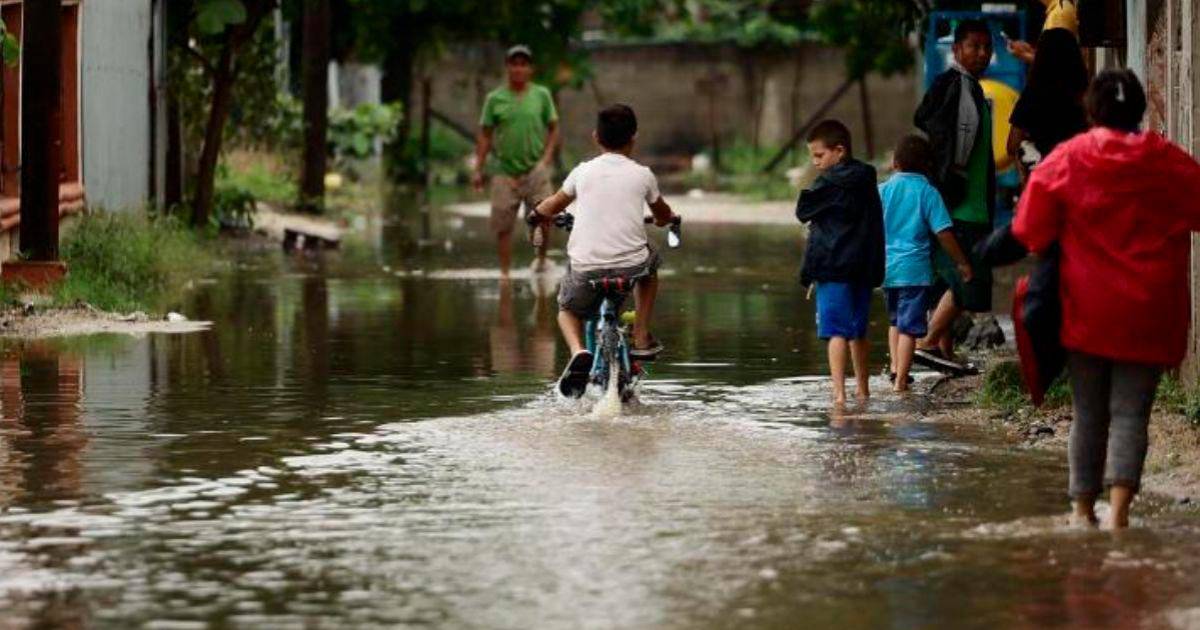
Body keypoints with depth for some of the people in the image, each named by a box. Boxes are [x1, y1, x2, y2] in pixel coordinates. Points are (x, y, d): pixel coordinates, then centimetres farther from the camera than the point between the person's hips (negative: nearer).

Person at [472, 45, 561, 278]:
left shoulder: (542, 95, 3)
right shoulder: (495, 99, 3)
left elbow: (553, 129, 8)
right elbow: (485, 135, 7)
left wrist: (546, 159, -5)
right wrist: (478, 169, 2)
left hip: (535, 170, 0)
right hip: (506, 172, 1)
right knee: (502, 226, 1)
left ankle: (541, 258, 19)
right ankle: (504, 272, 11)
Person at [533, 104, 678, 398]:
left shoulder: (583, 172, 6)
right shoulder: (642, 175, 6)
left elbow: (552, 206, 22)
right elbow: (663, 214, 23)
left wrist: (538, 212, 46)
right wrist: (668, 219, 48)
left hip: (585, 265, 0)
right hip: (631, 263, 0)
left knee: (568, 309, 27)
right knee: (649, 264, 36)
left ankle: (578, 352, -5)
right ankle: (642, 339, 30)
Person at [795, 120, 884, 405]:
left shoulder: (829, 183, -12)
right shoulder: (867, 181, 12)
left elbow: (803, 211, -5)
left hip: (834, 267, -8)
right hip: (865, 267, 8)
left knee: (836, 331, -10)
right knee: (858, 331, 17)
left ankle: (839, 391, -18)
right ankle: (863, 389, 27)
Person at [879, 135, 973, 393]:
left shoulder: (882, 191, 4)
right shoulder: (927, 192, -6)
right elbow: (943, 232, -9)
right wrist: (962, 263, 1)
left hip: (887, 267, 4)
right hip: (915, 269, -4)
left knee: (895, 319, 24)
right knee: (910, 325, -2)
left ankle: (895, 366, 15)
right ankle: (901, 380, -5)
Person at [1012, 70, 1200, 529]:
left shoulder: (1064, 161, -5)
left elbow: (1031, 234, -2)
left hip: (1087, 309, 0)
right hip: (1148, 315, 0)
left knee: (1088, 413, 13)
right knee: (1130, 413, -1)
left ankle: (1083, 509, 18)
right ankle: (1119, 508, -17)